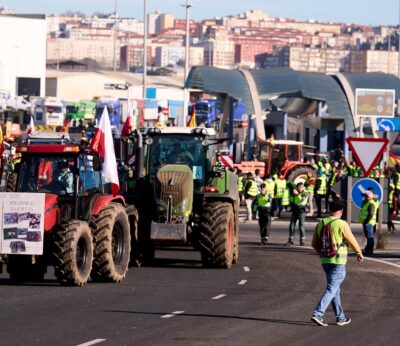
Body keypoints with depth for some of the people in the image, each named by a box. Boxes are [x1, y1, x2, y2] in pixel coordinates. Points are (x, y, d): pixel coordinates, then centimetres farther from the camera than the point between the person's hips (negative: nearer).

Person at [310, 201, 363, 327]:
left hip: (325, 260, 6)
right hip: (338, 261, -6)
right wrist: (359, 254, 12)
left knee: (334, 288, 16)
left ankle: (341, 317, 22)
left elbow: (314, 243, 11)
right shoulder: (342, 224, -12)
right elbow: (352, 242, -5)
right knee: (331, 289, -6)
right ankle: (317, 314, -19)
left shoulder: (320, 224, 4)